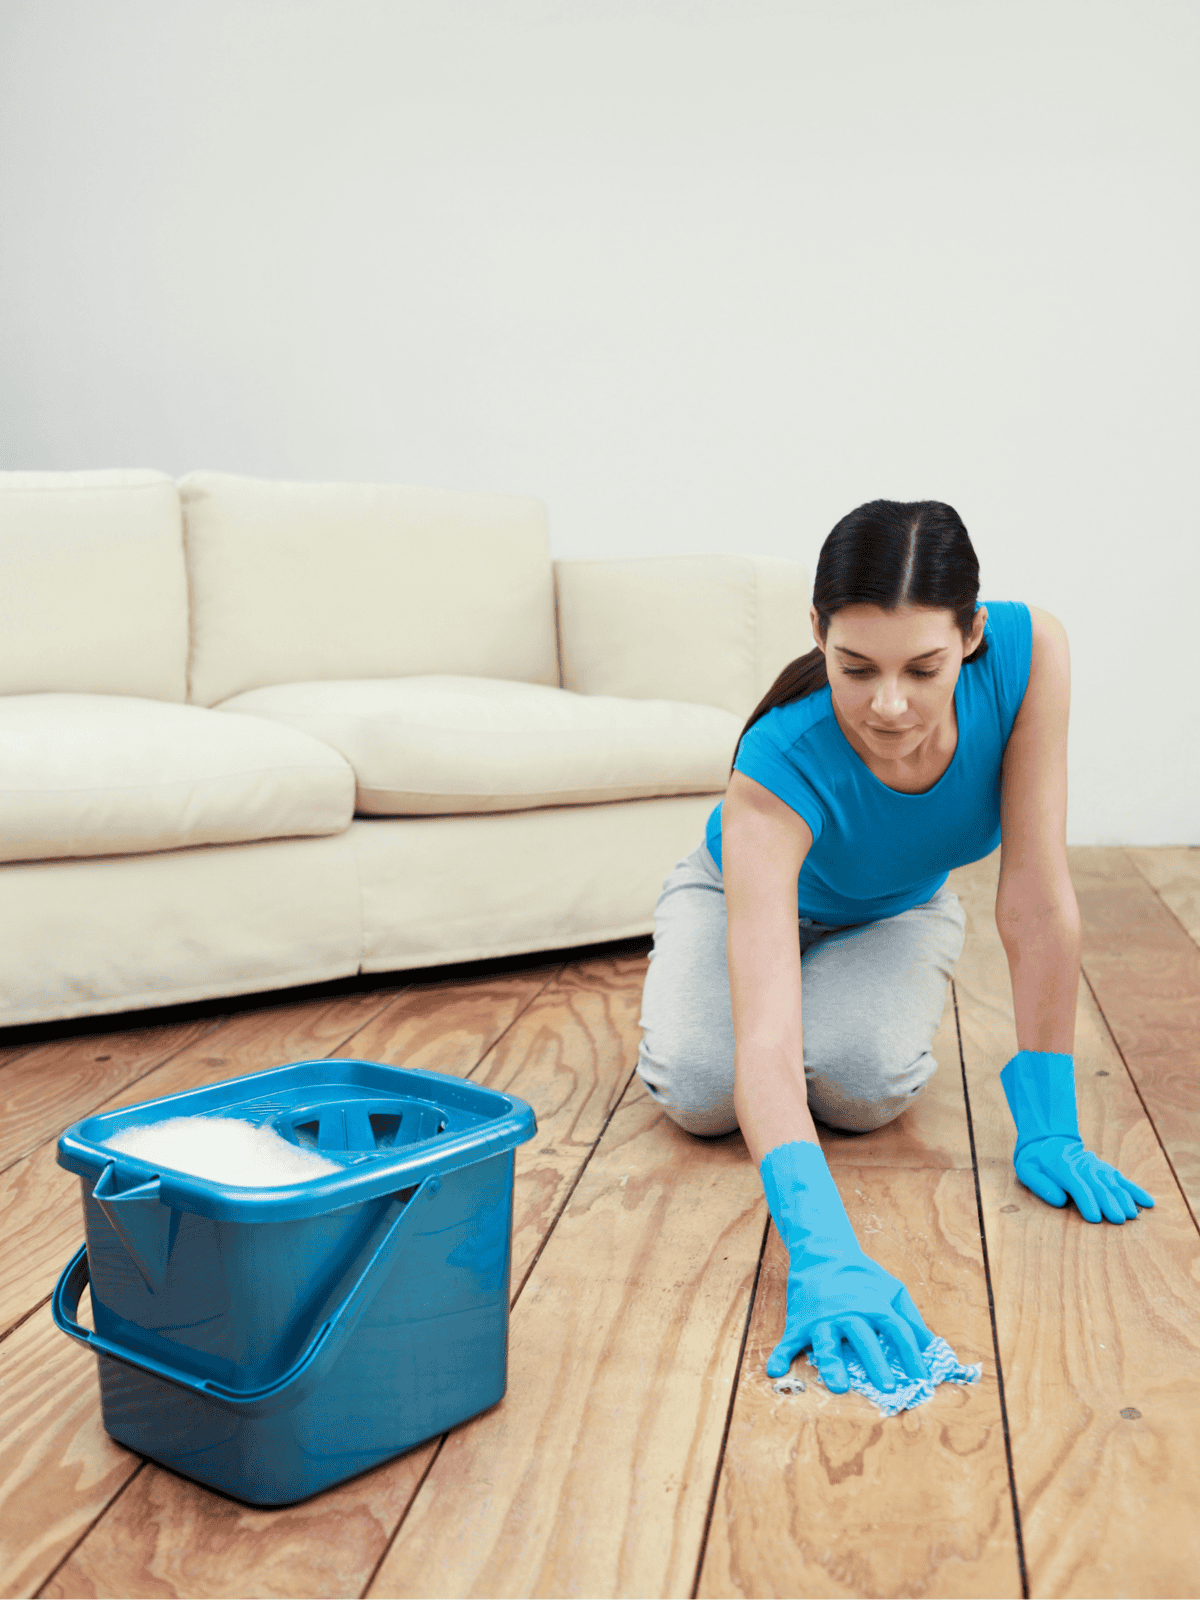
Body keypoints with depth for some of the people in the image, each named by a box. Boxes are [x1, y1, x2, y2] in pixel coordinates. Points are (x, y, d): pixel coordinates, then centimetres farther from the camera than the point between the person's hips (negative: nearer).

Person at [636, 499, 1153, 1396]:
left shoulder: (1028, 652, -37)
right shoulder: (778, 769, -43)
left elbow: (1038, 903, -30)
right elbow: (766, 1045, -52)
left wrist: (1049, 1128, -30)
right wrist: (822, 1253, -65)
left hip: (898, 909, 2)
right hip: (748, 889, -1)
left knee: (866, 1083, -27)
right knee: (700, 1090, -26)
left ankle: (878, 992, 10)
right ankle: (685, 975, 10)